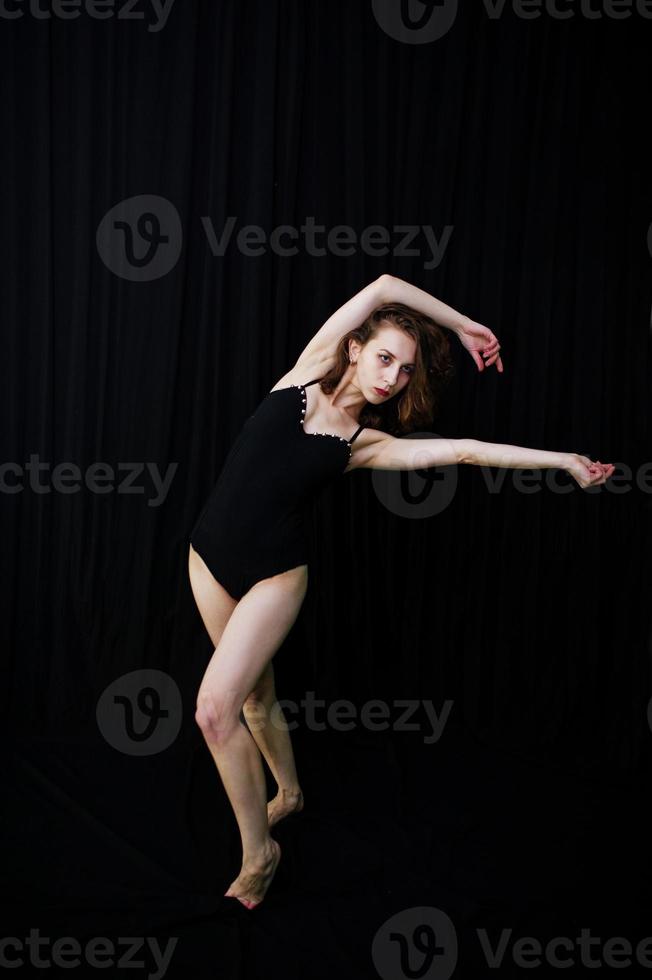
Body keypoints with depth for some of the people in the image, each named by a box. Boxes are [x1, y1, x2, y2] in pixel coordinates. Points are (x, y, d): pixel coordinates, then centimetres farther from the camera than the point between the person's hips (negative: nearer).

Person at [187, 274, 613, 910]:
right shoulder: (307, 375, -3)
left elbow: (465, 450, -12)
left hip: (274, 570, -3)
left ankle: (258, 852, 7)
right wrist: (462, 325, 0)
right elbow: (383, 284, -7)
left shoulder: (367, 443, -5)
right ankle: (288, 792, 45)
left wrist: (564, 460, -11)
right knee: (255, 696, 18)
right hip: (210, 553, 3)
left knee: (215, 709, -13)